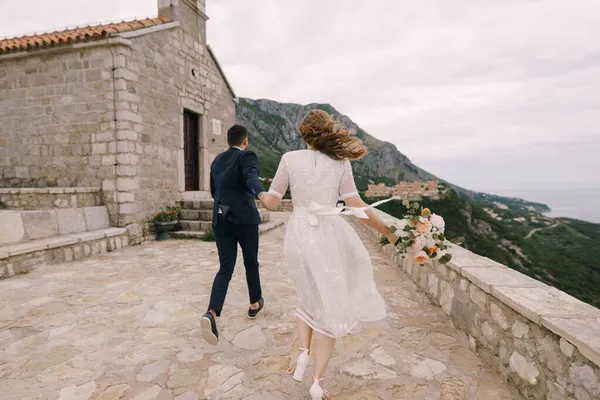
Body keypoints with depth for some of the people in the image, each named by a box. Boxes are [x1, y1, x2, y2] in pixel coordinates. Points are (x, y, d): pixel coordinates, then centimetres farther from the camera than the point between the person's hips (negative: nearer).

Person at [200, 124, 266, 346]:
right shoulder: (247, 157, -4)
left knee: (225, 268, 2)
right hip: (244, 218, -4)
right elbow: (252, 178, -27)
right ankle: (255, 303, 34)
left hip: (221, 219, 5)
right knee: (251, 262, 16)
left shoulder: (217, 161, 16)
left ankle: (211, 314, -19)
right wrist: (262, 194, -46)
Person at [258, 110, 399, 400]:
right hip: (331, 234, -1)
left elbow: (272, 202, 5)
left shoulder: (290, 159, 1)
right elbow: (355, 205, -3)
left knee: (309, 296, 27)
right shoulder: (340, 162, 1)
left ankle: (303, 352, 14)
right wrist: (389, 232, 6)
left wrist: (258, 191, 27)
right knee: (331, 305, 10)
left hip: (300, 235, 2)